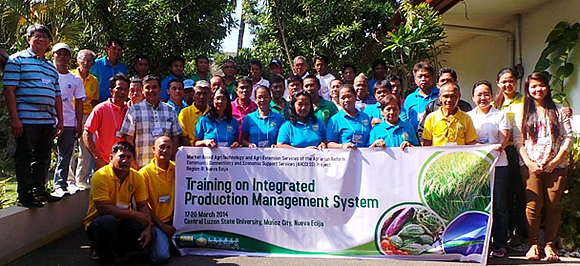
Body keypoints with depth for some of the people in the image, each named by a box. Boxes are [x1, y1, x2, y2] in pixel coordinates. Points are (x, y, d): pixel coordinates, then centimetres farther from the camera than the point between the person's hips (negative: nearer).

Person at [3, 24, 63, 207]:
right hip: (26, 120, -6)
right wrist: (14, 118, -14)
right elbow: (9, 90, -7)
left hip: (48, 121, 7)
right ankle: (24, 195, 6)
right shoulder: (17, 60, 1)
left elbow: (57, 96, 22)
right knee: (24, 157, 0)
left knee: (43, 158, 12)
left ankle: (40, 191, 21)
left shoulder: (51, 67, 21)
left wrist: (60, 120, 16)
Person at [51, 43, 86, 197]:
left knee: (65, 156, 5)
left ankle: (60, 185, 12)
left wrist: (79, 125, 5)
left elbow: (78, 103, 11)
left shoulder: (75, 79, 11)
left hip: (69, 123, 3)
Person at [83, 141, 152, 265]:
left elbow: (143, 206, -2)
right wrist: (134, 214, -24)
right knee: (108, 220, -38)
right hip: (97, 223, -4)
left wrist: (147, 228, -20)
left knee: (150, 235, -18)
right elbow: (103, 208, -25)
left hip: (122, 222, 5)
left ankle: (117, 247, 12)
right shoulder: (101, 176, -18)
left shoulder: (137, 177, -2)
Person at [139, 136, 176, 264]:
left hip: (174, 220, 4)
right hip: (156, 222, -4)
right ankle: (151, 243, 11)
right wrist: (162, 226, -9)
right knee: (161, 256, -24)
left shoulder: (177, 169, 6)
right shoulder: (145, 172, -6)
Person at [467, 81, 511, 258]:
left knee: (498, 205, -2)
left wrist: (500, 146, -23)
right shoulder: (468, 116, 14)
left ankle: (500, 245, 7)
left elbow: (505, 136, -2)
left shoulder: (500, 115, 9)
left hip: (498, 164, -2)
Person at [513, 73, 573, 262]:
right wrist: (529, 162, -7)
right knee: (533, 205, -9)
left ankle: (549, 245, 7)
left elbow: (568, 137, 5)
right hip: (531, 165, 0)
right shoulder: (522, 112, 11)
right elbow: (518, 140, 5)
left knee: (553, 205, -3)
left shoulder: (558, 110, 11)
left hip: (556, 166, 1)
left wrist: (556, 161, -6)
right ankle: (533, 244, 3)